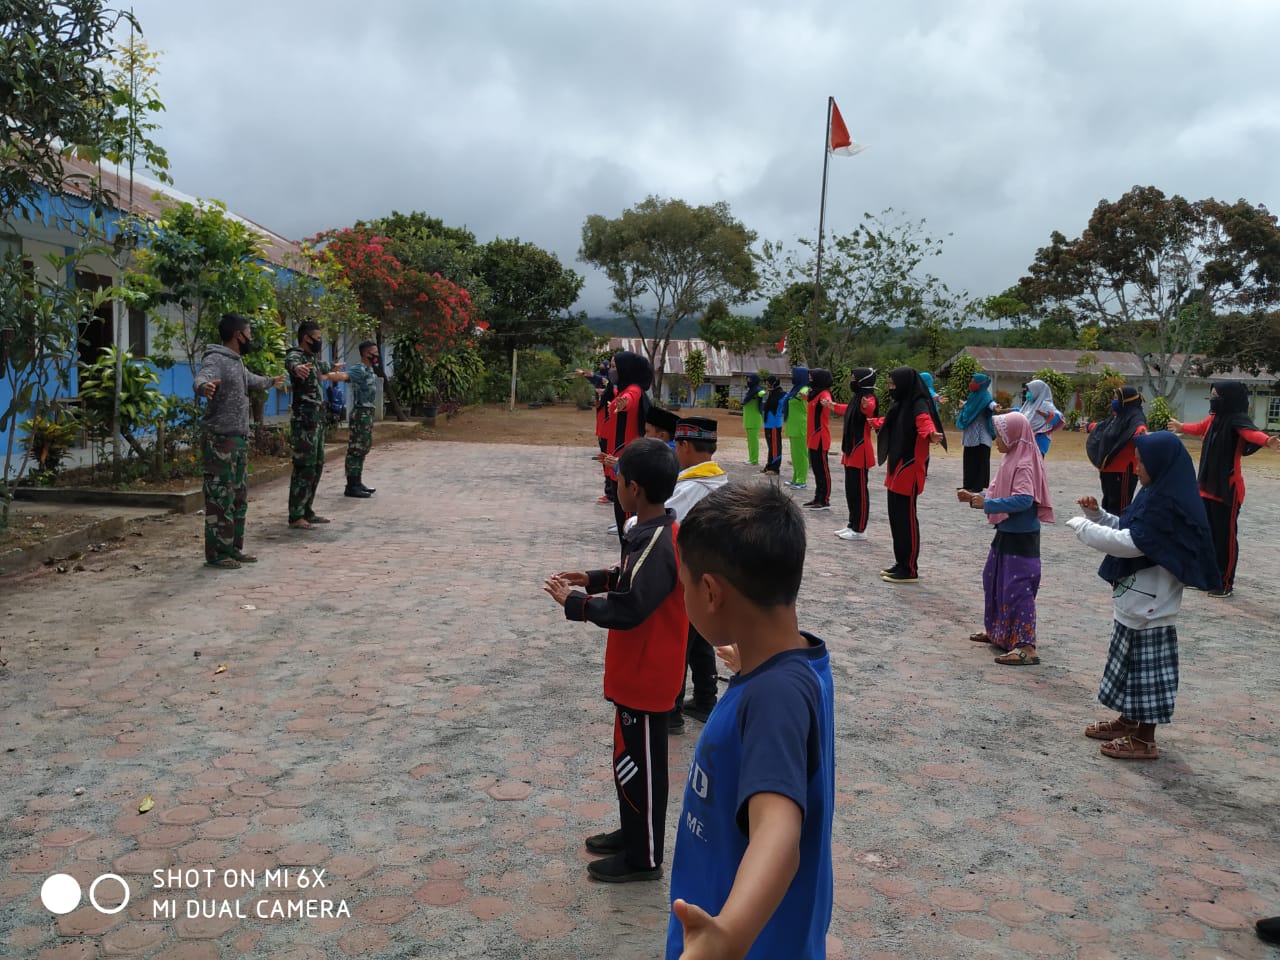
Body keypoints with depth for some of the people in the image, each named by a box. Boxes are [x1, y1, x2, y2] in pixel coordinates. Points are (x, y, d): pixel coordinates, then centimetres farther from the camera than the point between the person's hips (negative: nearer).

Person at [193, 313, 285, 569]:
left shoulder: (237, 361, 16)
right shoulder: (215, 359, -13)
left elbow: (251, 379, 39)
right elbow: (200, 378, -35)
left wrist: (271, 381, 58)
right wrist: (204, 386, -58)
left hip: (240, 439, 10)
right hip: (221, 440, -10)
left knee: (239, 497, 15)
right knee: (220, 498, -6)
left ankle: (234, 548, 24)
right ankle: (217, 554, 0)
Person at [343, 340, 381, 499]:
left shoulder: (370, 369, 15)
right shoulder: (359, 370, -14)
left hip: (368, 413, 10)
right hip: (361, 413, -10)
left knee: (362, 450, 14)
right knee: (355, 450, -7)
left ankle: (357, 483, 22)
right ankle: (351, 486, -5)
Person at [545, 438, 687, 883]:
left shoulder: (656, 544, -27)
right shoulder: (654, 532, 4)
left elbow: (627, 609, -30)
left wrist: (573, 602, -18)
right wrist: (593, 579, 7)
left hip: (645, 676, -10)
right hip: (640, 671, 10)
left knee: (639, 764, 5)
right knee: (632, 758, 22)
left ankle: (644, 858, 20)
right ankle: (633, 834, 39)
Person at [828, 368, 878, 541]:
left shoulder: (868, 398, -15)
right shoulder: (856, 398, 13)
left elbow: (869, 408, -40)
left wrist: (866, 406, -63)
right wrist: (833, 406, 52)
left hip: (861, 452, -10)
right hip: (851, 450, 10)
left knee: (859, 490, -4)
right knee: (850, 490, 14)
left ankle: (860, 530, 2)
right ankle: (852, 525, 22)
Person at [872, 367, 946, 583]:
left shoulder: (919, 405, -14)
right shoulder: (901, 404, 13)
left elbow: (925, 424, -34)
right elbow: (890, 422, 34)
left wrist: (932, 435, -56)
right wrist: (875, 423, 54)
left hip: (909, 470, -9)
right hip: (896, 468, 9)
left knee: (906, 519, -5)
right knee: (895, 517, 13)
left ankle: (910, 570, 2)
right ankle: (901, 563, 22)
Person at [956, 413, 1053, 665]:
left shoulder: (1024, 465, -19)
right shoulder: (1011, 461, 10)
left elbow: (1024, 500, -30)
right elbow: (999, 494, 15)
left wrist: (988, 503, -29)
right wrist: (974, 498, 2)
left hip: (1021, 539, -10)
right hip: (1006, 534, 10)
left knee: (1017, 590, -9)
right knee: (993, 582, 20)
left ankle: (1026, 647, -5)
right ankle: (996, 631, 35)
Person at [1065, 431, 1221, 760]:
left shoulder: (1169, 505, -23)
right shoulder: (1155, 495, 9)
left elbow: (1130, 543, -28)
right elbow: (1127, 530, 20)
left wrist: (1082, 526, -19)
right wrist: (1097, 514, 4)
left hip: (1150, 607, -10)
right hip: (1135, 601, 10)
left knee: (1147, 669, 1)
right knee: (1131, 664, 20)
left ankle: (1145, 739, 12)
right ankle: (1128, 721, 33)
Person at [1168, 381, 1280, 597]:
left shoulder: (1238, 420, -16)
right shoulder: (1215, 418, 9)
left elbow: (1252, 433, -37)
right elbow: (1200, 428, 31)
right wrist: (1181, 427, 51)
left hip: (1228, 488, -8)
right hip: (1208, 485, 8)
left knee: (1225, 535, 0)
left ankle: (1226, 583, 9)